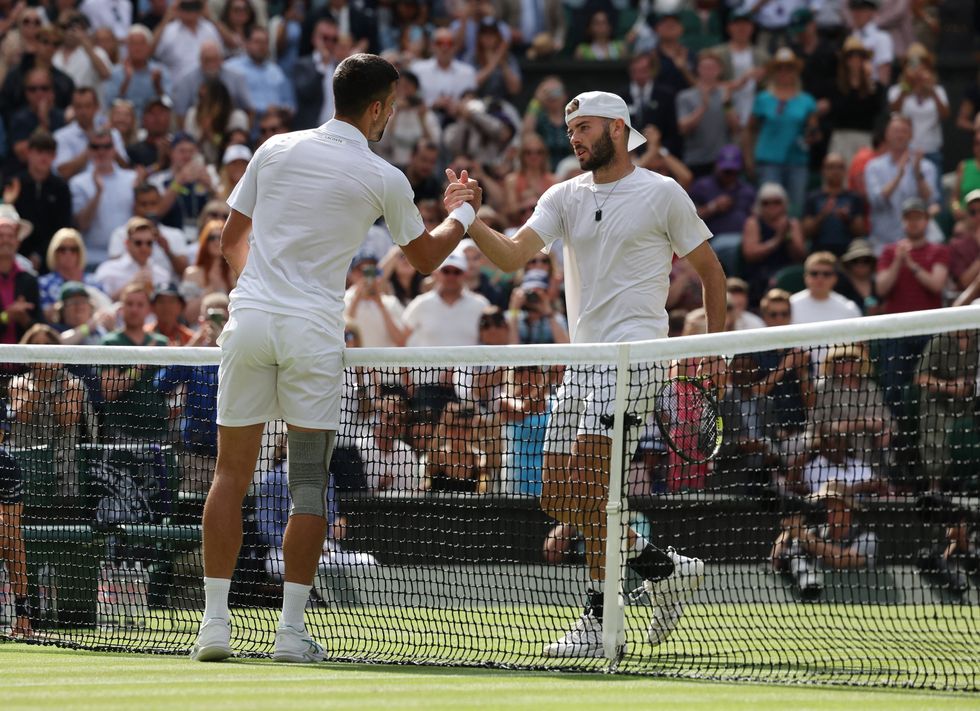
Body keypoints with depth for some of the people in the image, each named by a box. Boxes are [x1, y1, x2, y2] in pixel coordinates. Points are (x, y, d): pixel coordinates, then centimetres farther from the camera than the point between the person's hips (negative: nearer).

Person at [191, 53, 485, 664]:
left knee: (232, 474, 6)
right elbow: (425, 257, 15)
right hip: (313, 330, -3)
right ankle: (292, 630, -1)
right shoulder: (382, 180, -1)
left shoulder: (276, 149, 7)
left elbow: (232, 239, 14)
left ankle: (215, 622, 2)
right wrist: (463, 213, 33)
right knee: (309, 483, 3)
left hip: (250, 316, 3)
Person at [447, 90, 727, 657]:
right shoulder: (565, 197, 12)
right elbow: (514, 254, -1)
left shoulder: (662, 194, 0)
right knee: (558, 496, 3)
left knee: (589, 478, -18)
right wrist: (468, 221, -18)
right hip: (583, 360, 7)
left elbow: (711, 270, 8)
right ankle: (665, 567, 17)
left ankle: (601, 623, -12)